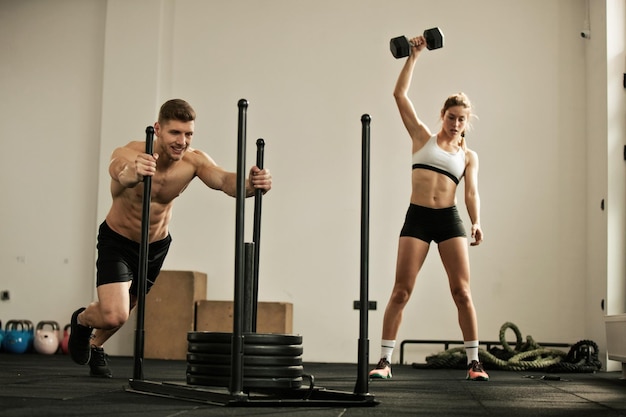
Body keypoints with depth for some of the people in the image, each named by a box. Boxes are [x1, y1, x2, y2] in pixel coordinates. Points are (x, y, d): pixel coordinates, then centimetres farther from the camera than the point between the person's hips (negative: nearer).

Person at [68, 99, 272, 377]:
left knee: (127, 307, 22)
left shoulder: (193, 161, -24)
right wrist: (132, 174, -81)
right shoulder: (130, 154, -33)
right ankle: (82, 320, 19)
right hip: (118, 241, -4)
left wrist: (250, 184, -65)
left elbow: (225, 180, -42)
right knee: (114, 316, -19)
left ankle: (95, 345, 54)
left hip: (157, 243, 4)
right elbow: (118, 170, -57)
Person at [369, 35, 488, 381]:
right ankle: (385, 361, -1)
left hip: (449, 220, 1)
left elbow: (471, 191, 2)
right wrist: (413, 57, 11)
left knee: (462, 292, -4)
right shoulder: (423, 137, 13)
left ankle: (474, 362, 3)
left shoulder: (468, 155, 15)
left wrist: (476, 223, -15)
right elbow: (400, 94, 10)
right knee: (401, 291, -5)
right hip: (417, 218, 0)